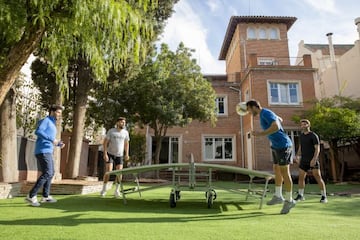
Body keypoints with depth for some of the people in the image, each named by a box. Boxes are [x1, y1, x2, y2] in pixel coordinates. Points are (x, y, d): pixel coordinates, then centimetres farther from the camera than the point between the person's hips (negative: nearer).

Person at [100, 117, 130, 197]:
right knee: (108, 171, -11)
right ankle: (104, 189, 5)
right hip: (110, 154, -2)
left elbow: (126, 144, 6)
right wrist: (105, 154, -18)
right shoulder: (111, 131, -9)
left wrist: (126, 154, -5)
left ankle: (116, 191, 7)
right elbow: (105, 143, -9)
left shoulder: (125, 132, -1)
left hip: (119, 155, 2)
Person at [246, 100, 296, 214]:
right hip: (276, 146, 10)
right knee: (276, 170, 12)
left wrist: (260, 134, -25)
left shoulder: (266, 113, -16)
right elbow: (280, 119, 30)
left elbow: (276, 126, -30)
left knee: (284, 172, -4)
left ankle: (289, 200, 7)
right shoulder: (264, 114, 14)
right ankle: (278, 196, 21)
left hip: (283, 145, -10)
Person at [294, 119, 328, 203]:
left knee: (318, 178, -7)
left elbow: (317, 149, -15)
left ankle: (324, 197, 6)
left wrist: (314, 159, -28)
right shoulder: (302, 136, 12)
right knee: (301, 177, 5)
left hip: (313, 160, -6)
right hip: (304, 160, 6)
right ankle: (300, 196, 15)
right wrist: (297, 156, 4)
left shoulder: (314, 135, -9)